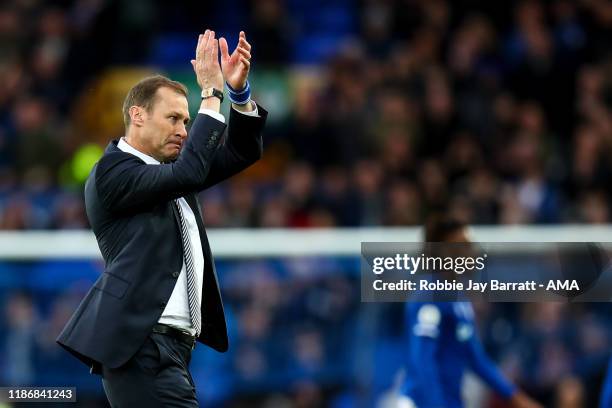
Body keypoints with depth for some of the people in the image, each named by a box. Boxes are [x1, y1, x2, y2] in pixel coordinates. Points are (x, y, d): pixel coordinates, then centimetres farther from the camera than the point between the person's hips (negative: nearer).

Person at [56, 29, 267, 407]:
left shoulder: (166, 173, 19)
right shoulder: (111, 172, -7)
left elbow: (241, 153, 17)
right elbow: (189, 172, -21)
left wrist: (239, 91, 0)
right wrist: (212, 94, -15)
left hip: (168, 346, 10)